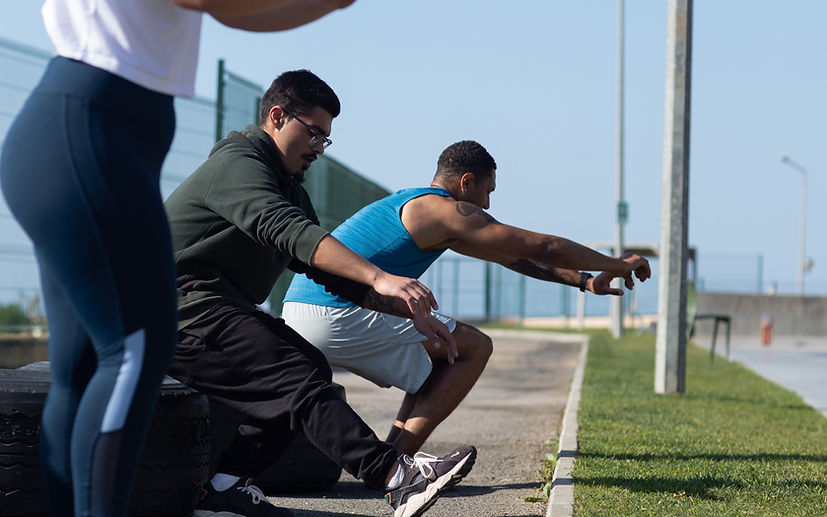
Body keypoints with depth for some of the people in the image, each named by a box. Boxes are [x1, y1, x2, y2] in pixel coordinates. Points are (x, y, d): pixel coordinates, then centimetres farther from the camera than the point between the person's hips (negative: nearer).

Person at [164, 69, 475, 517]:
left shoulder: (287, 186, 22)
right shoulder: (237, 164, -11)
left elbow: (330, 270, 19)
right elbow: (291, 233, -30)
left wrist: (410, 309, 6)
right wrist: (379, 277, -41)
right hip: (185, 307, -10)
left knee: (312, 368, -3)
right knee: (296, 377, -22)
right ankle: (397, 476, -34)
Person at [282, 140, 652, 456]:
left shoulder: (411, 205, 25)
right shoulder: (446, 210, -5)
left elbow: (509, 256, 32)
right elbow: (544, 248, -2)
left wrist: (584, 281, 35)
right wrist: (618, 265, 11)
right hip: (337, 314, -10)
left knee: (449, 351, 22)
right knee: (474, 349, -1)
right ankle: (396, 461, -9)